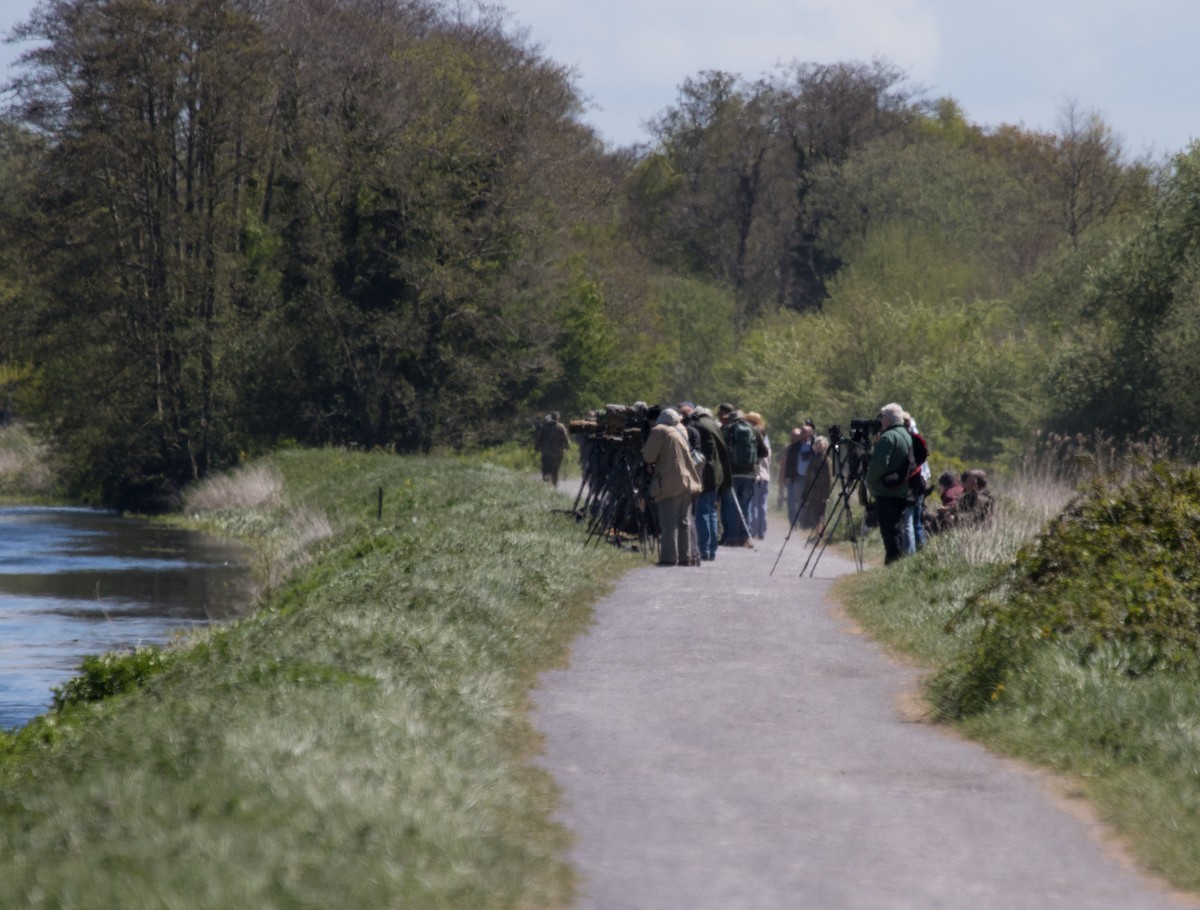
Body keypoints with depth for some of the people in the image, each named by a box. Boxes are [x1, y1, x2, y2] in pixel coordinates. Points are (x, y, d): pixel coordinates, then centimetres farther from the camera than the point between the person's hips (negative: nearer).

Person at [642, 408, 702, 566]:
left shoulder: (659, 432, -8)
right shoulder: (682, 432, 14)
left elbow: (648, 457, -10)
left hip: (669, 484, -7)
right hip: (687, 482, 7)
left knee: (669, 523, -6)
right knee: (685, 522, 10)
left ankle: (669, 557, -10)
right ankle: (685, 556, 10)